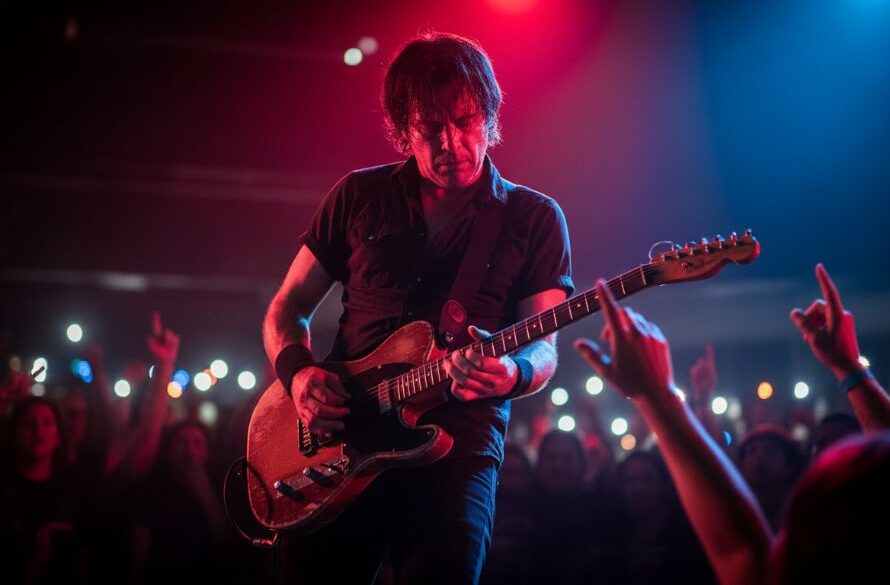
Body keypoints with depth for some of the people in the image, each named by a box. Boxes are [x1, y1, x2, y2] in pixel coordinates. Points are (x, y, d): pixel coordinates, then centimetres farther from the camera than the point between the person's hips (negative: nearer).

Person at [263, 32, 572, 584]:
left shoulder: (534, 218, 7)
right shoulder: (359, 196, 11)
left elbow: (543, 348, 1)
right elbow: (288, 307, 14)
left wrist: (513, 371, -23)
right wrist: (299, 373, -7)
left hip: (458, 440, -2)